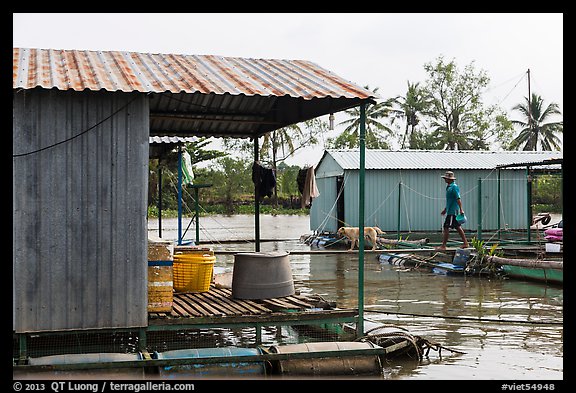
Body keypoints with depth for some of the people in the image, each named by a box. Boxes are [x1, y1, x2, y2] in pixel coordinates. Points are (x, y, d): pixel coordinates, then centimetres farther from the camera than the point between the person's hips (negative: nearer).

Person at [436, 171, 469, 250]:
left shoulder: (454, 187, -14)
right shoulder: (449, 187, 16)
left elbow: (458, 199, -21)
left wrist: (461, 209, -26)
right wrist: (445, 210, 28)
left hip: (452, 212, -10)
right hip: (450, 211, 10)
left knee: (446, 228, -8)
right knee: (458, 227, 13)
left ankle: (443, 246, -6)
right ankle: (465, 243, 17)